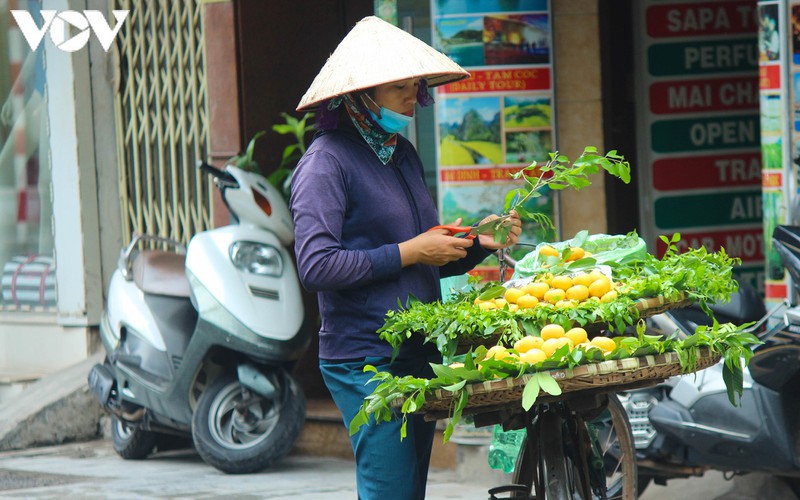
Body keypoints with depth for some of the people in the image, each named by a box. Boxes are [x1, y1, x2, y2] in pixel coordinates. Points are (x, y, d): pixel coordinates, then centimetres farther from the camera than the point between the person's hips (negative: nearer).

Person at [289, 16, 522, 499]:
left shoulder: (403, 154, 17)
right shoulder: (328, 161, -9)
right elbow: (316, 265, -19)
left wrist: (478, 242, 5)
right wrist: (409, 253, -15)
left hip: (418, 355, 8)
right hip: (366, 361, -8)